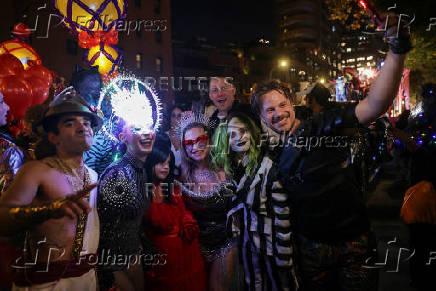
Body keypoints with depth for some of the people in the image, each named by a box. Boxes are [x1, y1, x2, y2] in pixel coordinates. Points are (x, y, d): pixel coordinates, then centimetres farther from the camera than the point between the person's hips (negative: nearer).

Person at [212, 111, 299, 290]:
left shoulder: (267, 165, -18)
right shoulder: (226, 167, 0)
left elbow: (282, 213, -17)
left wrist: (283, 255, -15)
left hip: (269, 240, -4)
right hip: (247, 241, 5)